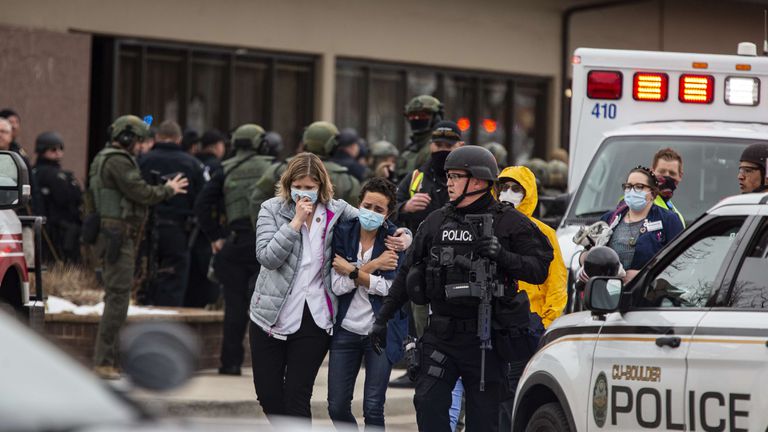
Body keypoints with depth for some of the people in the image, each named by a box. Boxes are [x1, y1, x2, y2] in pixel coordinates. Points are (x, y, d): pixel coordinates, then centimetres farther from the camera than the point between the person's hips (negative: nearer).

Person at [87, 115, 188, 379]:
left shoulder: (104, 160, 21)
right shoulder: (118, 161, -13)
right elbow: (141, 193, -16)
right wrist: (168, 190, -1)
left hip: (112, 235, 11)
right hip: (118, 235, -11)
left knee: (116, 297, 14)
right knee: (118, 296, -11)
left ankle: (107, 358, 18)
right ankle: (104, 360, -13)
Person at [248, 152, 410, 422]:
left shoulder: (336, 211, 1)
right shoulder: (272, 209, -2)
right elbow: (267, 257, -14)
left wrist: (403, 239, -6)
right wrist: (296, 222, -18)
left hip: (313, 319, -1)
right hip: (270, 316, 1)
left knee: (297, 398, -3)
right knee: (267, 395, 8)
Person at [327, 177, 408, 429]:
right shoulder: (343, 233, -1)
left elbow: (392, 288, -16)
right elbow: (337, 285, -10)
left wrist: (352, 271, -14)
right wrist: (373, 265, -15)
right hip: (346, 330, 2)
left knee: (373, 408, -5)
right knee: (337, 407, 4)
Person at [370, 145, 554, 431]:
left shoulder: (508, 223, -2)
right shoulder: (436, 222, 11)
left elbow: (540, 269, -5)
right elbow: (407, 274, 17)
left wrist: (503, 256, -21)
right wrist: (382, 318, 15)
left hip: (483, 337, -4)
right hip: (441, 335, 4)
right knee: (428, 403, -7)